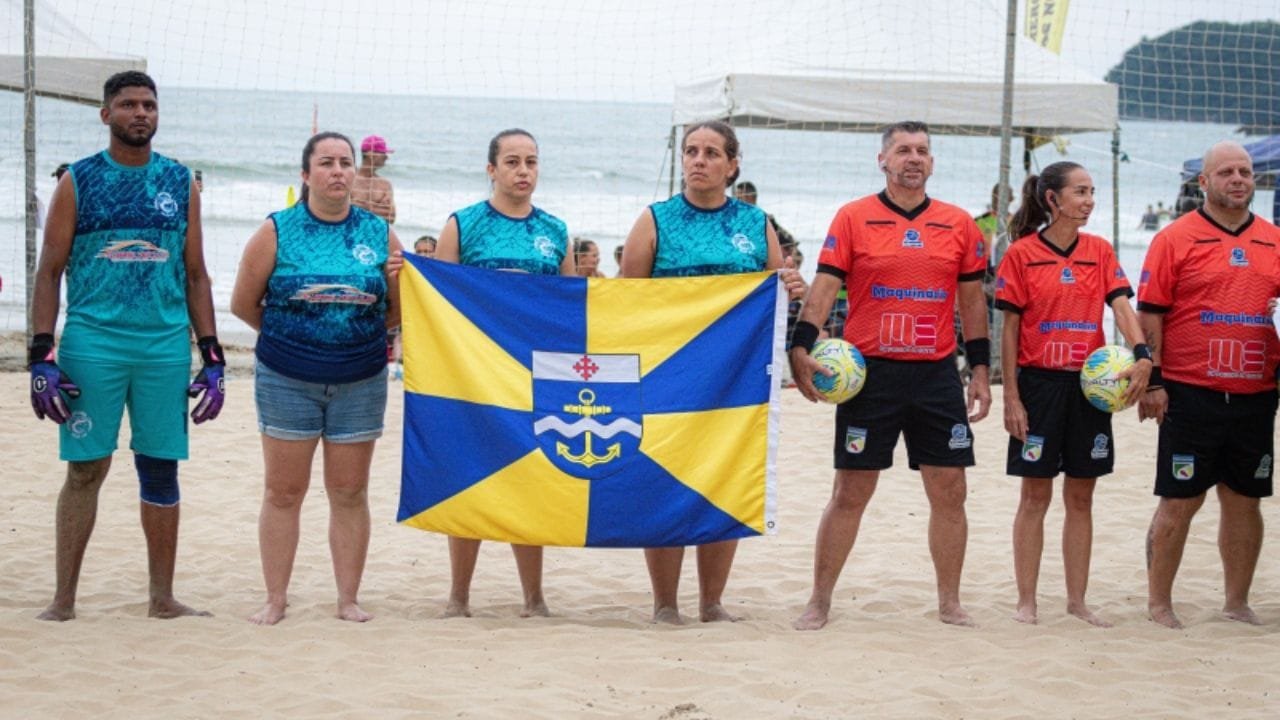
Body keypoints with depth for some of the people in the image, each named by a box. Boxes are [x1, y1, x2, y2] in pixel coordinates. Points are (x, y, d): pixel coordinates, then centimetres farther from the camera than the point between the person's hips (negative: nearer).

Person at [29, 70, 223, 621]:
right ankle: (64, 600, 7)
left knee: (160, 469, 6)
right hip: (92, 343, -2)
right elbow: (50, 272, 2)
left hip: (166, 345, 2)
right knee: (85, 468, 0)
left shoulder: (180, 184, 11)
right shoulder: (78, 182, 3)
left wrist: (212, 357, 7)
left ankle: (162, 598, 15)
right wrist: (42, 356, -7)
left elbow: (196, 275, 13)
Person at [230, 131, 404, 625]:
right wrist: (285, 338, 9)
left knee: (350, 493, 6)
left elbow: (400, 311, 10)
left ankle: (349, 598, 14)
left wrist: (399, 280, -9)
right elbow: (243, 303, 5)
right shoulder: (277, 232, -1)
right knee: (283, 492, 2)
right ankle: (275, 599, 10)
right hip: (287, 381, -1)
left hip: (361, 381, 2)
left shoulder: (379, 233, 5)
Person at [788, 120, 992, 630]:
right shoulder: (853, 218, 1)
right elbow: (823, 288, -4)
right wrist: (801, 348, -16)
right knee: (850, 492, 1)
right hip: (870, 373, -2)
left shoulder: (959, 224, 8)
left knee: (949, 492, 4)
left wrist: (980, 370, 8)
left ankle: (949, 603, 16)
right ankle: (819, 602, 10)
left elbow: (972, 301, 12)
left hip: (937, 375, 3)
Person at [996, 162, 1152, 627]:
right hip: (1039, 382, -3)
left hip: (1089, 383, 3)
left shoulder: (1100, 251, 6)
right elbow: (1010, 329, -3)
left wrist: (1142, 355, -23)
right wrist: (1011, 397, -7)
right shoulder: (1022, 254, -4)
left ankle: (1077, 600, 17)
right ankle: (1026, 602, 10)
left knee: (1080, 498, 9)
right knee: (1035, 497, 1)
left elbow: (1121, 306, -5)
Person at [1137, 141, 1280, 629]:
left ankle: (1237, 603, 20)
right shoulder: (1175, 238, -1)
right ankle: (1159, 603, 11)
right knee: (1179, 502, 0)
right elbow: (1150, 314, -4)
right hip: (1190, 395, -4)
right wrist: (1152, 381, -9)